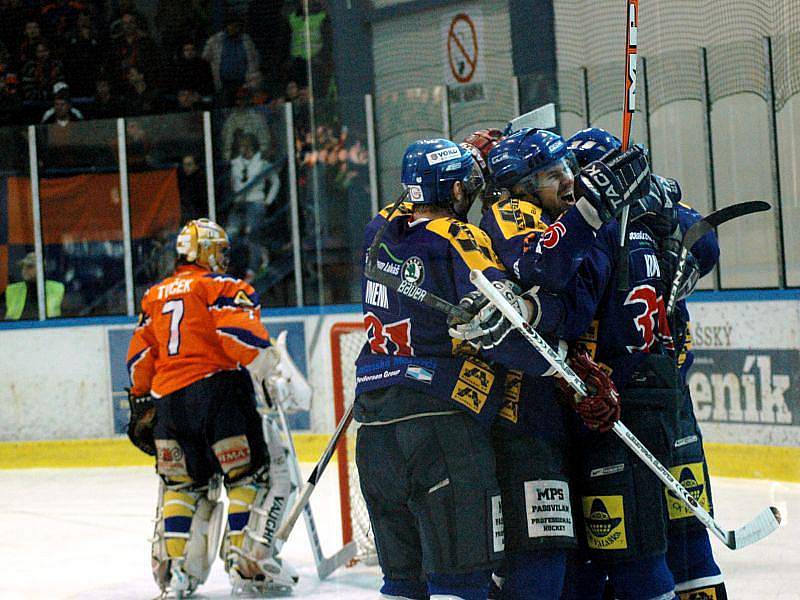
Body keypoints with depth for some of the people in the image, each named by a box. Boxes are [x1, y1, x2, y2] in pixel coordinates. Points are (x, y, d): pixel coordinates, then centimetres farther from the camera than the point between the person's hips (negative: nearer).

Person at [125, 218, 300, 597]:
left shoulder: (154, 296, 20)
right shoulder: (222, 287, 1)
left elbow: (140, 357, 19)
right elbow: (243, 337, -15)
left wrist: (142, 404, 26)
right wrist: (270, 366, -4)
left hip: (168, 399, 6)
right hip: (217, 389, -6)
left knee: (182, 483, 15)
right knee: (252, 474, 1)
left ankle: (172, 567, 8)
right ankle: (249, 563, -8)